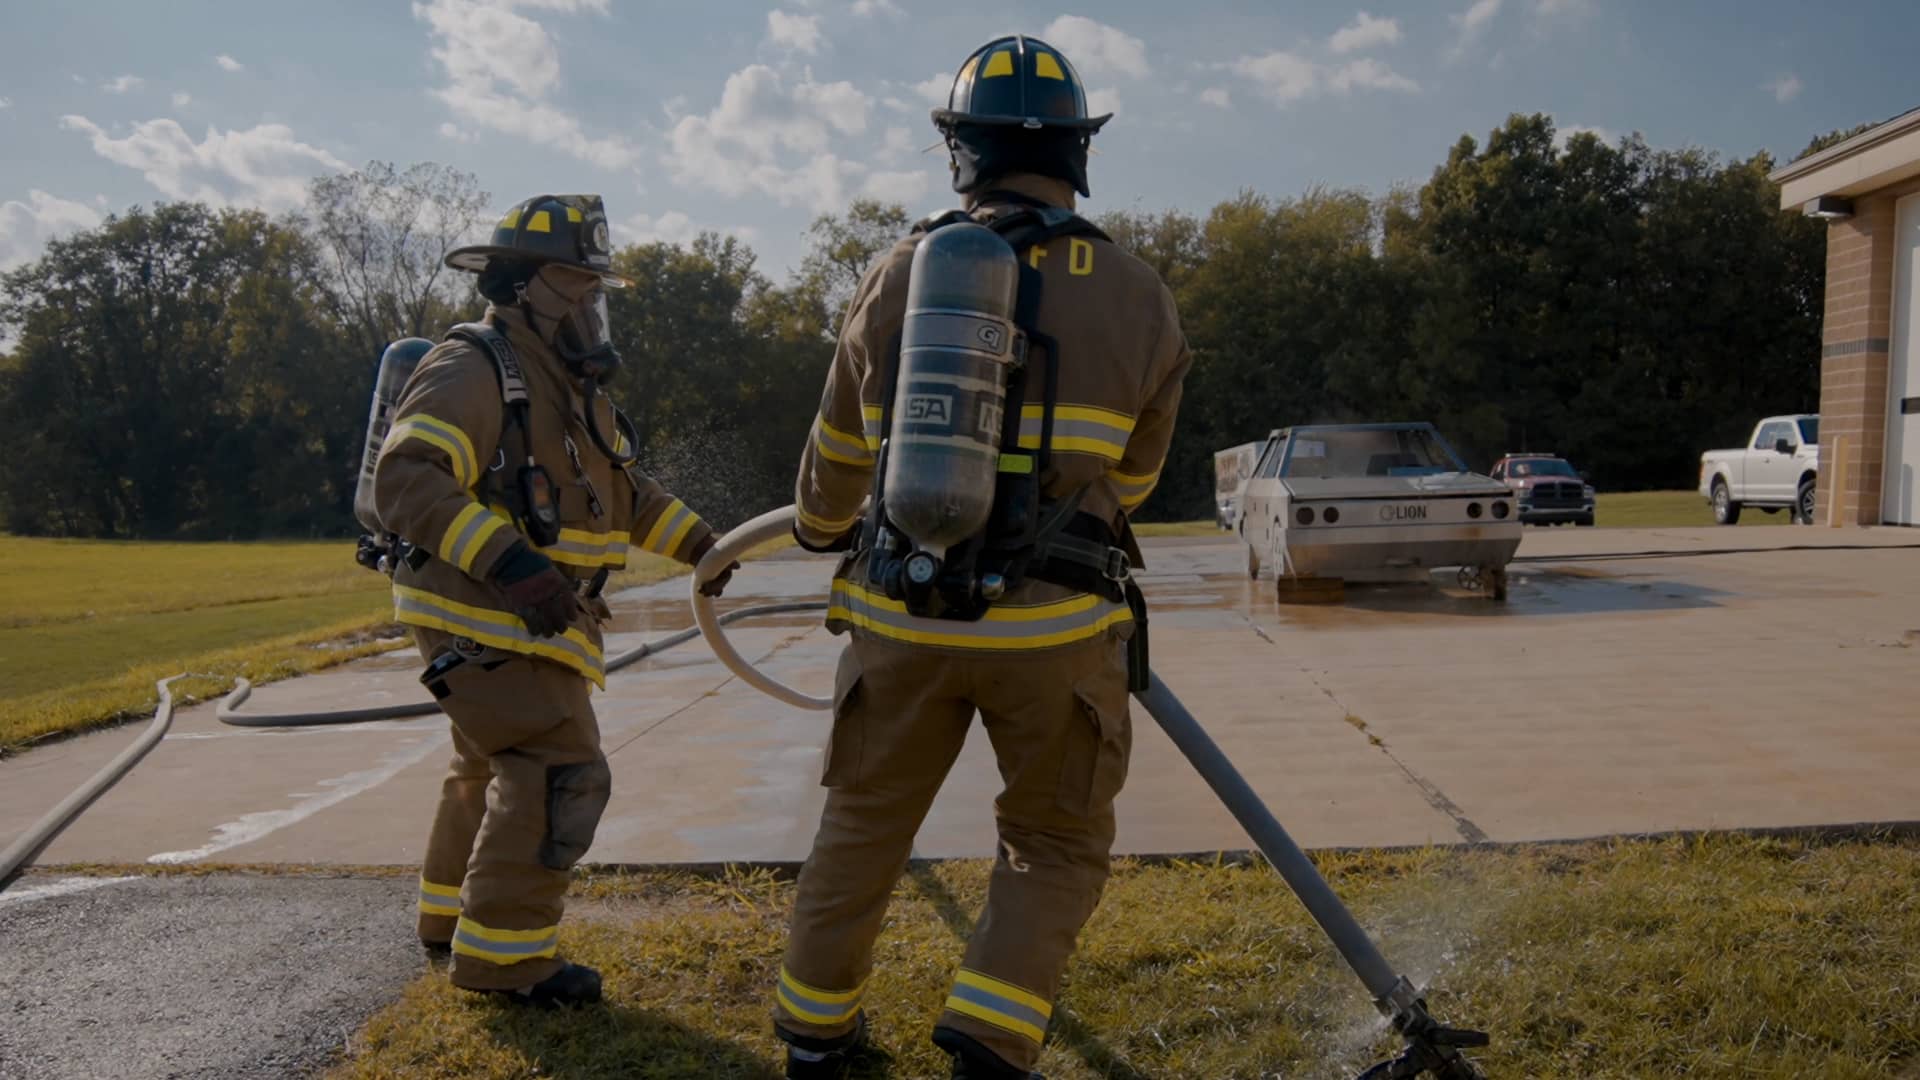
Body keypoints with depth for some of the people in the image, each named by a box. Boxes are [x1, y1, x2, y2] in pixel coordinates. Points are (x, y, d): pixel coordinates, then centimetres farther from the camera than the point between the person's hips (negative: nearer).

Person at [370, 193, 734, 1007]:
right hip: (481, 615, -10)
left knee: (494, 766, 23)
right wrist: (507, 560, -37)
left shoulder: (572, 388, 15)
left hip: (530, 616, 10)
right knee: (560, 771, -13)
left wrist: (697, 543, 15)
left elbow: (625, 490, 24)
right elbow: (406, 479, -29)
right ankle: (503, 954, -1)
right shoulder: (473, 370, -16)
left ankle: (451, 916, 42)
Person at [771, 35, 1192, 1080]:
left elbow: (838, 452, 11)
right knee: (1056, 841, 18)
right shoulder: (1137, 297, -3)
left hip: (902, 612, 2)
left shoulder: (896, 277, -1)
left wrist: (821, 526, 32)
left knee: (863, 824, 20)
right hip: (1054, 625, -1)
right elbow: (1134, 475, 9)